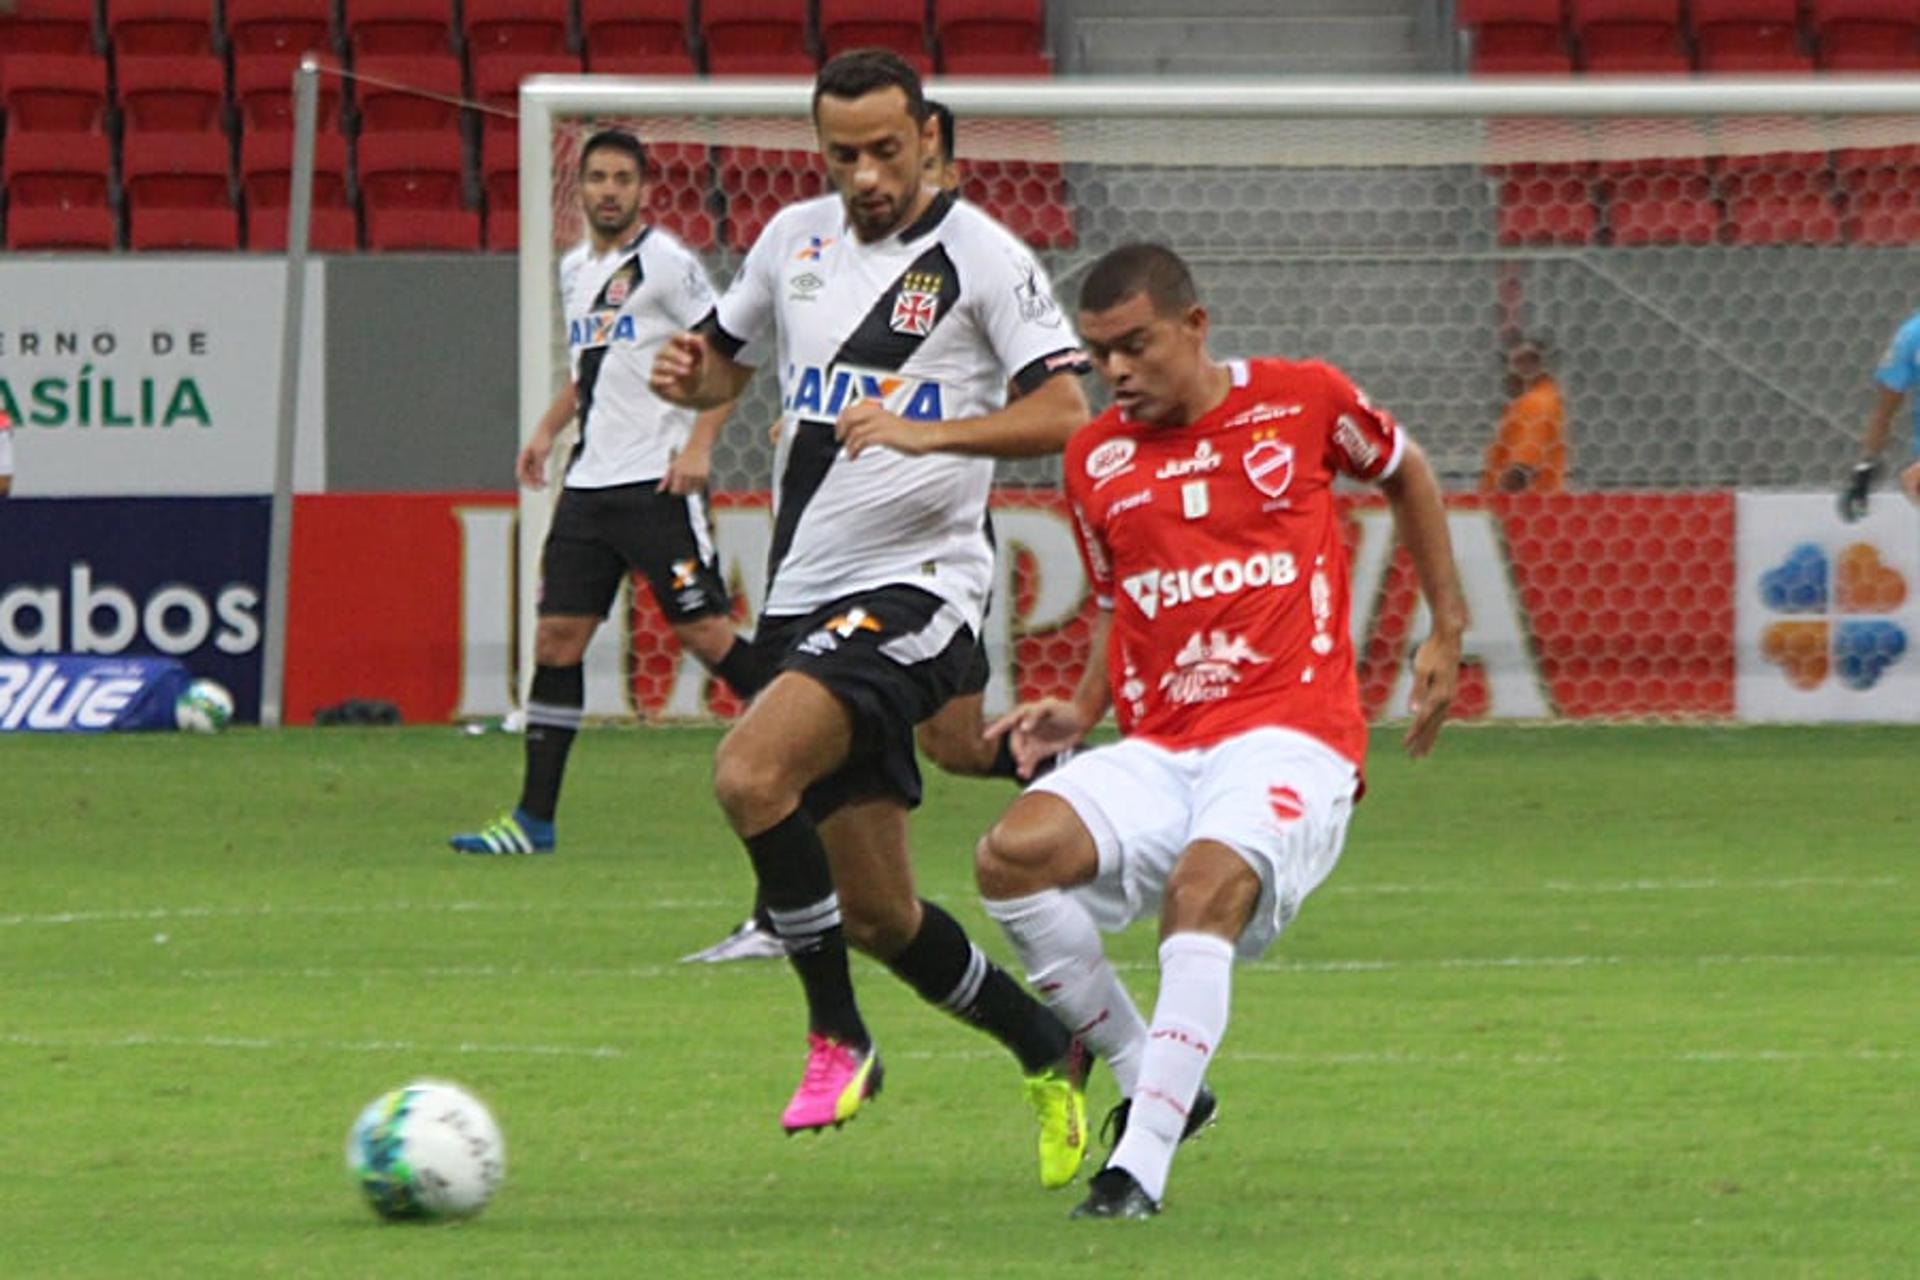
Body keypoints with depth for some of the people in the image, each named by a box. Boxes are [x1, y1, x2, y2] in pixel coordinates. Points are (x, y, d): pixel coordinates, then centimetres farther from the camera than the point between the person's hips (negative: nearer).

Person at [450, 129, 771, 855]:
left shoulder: (666, 263, -7)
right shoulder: (575, 270, 15)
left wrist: (698, 446, -18)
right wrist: (548, 429, 18)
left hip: (659, 482, -7)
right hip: (589, 482, 7)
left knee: (705, 632, -8)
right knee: (556, 636, 1)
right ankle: (533, 818, 3)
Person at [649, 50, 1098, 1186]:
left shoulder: (980, 255, -7)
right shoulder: (795, 240, 11)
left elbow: (1063, 415, -16)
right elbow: (725, 361, 26)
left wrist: (925, 432, -30)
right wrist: (690, 376, 2)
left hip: (917, 583, -7)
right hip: (804, 595, 7)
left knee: (749, 771, -29)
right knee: (875, 911, 9)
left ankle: (838, 1037, -15)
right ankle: (1046, 1051, 30)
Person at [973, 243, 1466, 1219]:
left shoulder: (1304, 403, 3)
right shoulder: (1095, 459, 12)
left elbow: (1404, 472, 22)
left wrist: (1446, 628, 21)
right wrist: (1080, 711, 8)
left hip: (1289, 736, -4)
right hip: (1157, 753, 4)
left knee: (1205, 885, -35)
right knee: (1011, 857, -24)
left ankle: (1142, 1165, -36)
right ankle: (1146, 1079, -7)